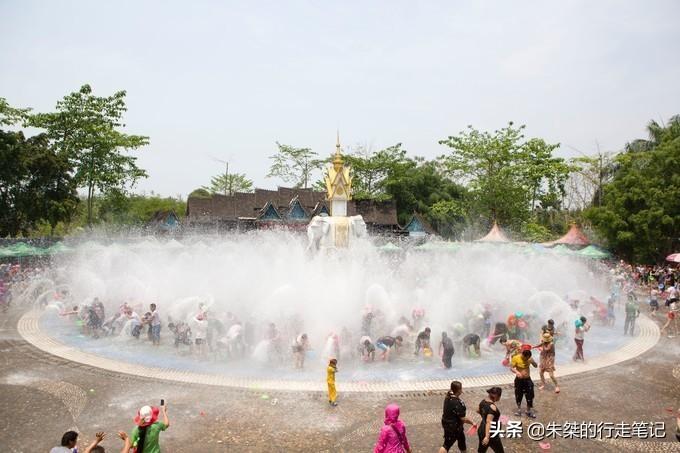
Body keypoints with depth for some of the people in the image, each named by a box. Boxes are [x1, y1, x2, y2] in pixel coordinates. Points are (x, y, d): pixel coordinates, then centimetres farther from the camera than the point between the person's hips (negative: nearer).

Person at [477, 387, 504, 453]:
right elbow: (488, 422, -31)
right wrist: (487, 437, -35)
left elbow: (478, 411, 19)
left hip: (481, 430, 8)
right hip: (490, 433, -8)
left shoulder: (483, 401, -1)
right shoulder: (492, 407, -25)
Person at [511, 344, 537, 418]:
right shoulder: (516, 358, -17)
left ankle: (529, 411, 20)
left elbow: (536, 366, 0)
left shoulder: (529, 358, -7)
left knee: (530, 395, 3)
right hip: (519, 380, -2)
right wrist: (516, 372, -34)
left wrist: (532, 361, -22)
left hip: (527, 379, 2)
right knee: (518, 396, 10)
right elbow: (511, 368, -15)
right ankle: (519, 410, 29)